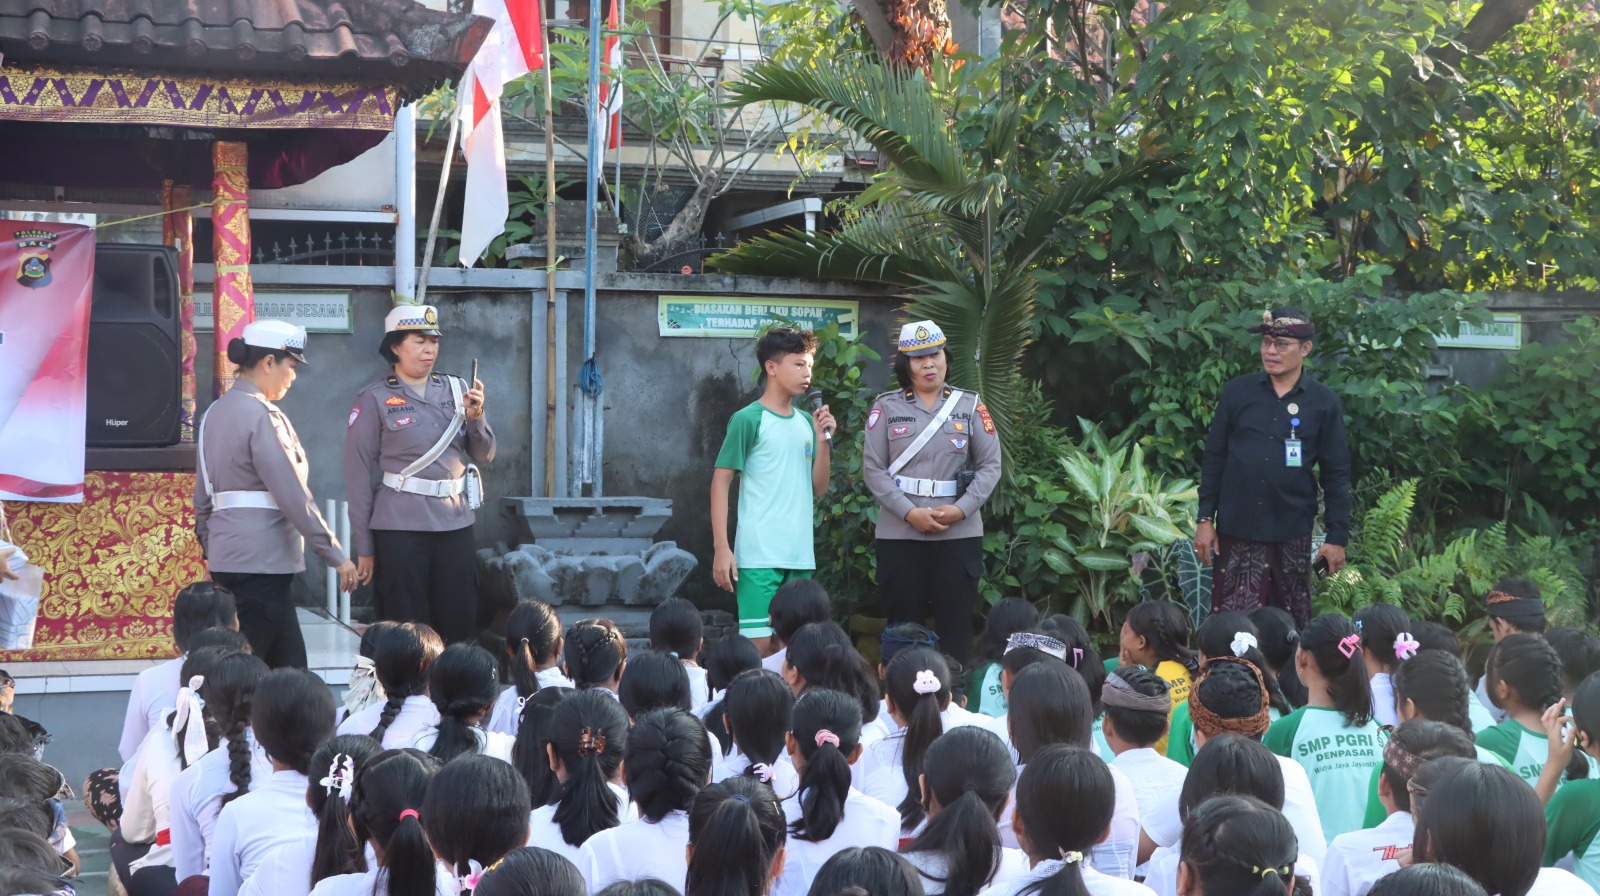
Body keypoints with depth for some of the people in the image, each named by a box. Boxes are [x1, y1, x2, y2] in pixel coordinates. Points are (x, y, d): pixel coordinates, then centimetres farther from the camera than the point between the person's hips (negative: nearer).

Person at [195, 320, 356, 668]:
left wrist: (209, 549, 25)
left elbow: (203, 495, 18)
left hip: (227, 555, 9)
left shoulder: (216, 413, 13)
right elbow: (292, 495, -16)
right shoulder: (262, 416, -13)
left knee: (288, 664, 12)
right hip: (261, 561, -9)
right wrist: (335, 554, -12)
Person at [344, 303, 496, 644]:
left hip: (456, 523, 4)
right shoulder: (374, 399, -2)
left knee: (461, 628, 7)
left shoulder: (456, 389, 9)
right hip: (400, 527, -4)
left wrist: (475, 417, -9)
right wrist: (363, 547, -3)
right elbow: (358, 474, -2)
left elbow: (484, 455, 11)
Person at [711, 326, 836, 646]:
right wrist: (721, 547, -13)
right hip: (759, 556, -6)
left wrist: (823, 440, 0)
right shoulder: (748, 420, -5)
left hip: (800, 556, 6)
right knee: (759, 644, -9)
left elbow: (818, 489, 14)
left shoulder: (806, 422, 13)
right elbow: (721, 481, -6)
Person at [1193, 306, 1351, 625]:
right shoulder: (1238, 391, 3)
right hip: (1237, 530, 0)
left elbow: (1336, 475, 3)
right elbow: (1214, 458, 6)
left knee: (1292, 622, 8)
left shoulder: (1324, 403, 1)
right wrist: (1205, 519, 2)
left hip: (1292, 534, 0)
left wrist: (1337, 537, -1)